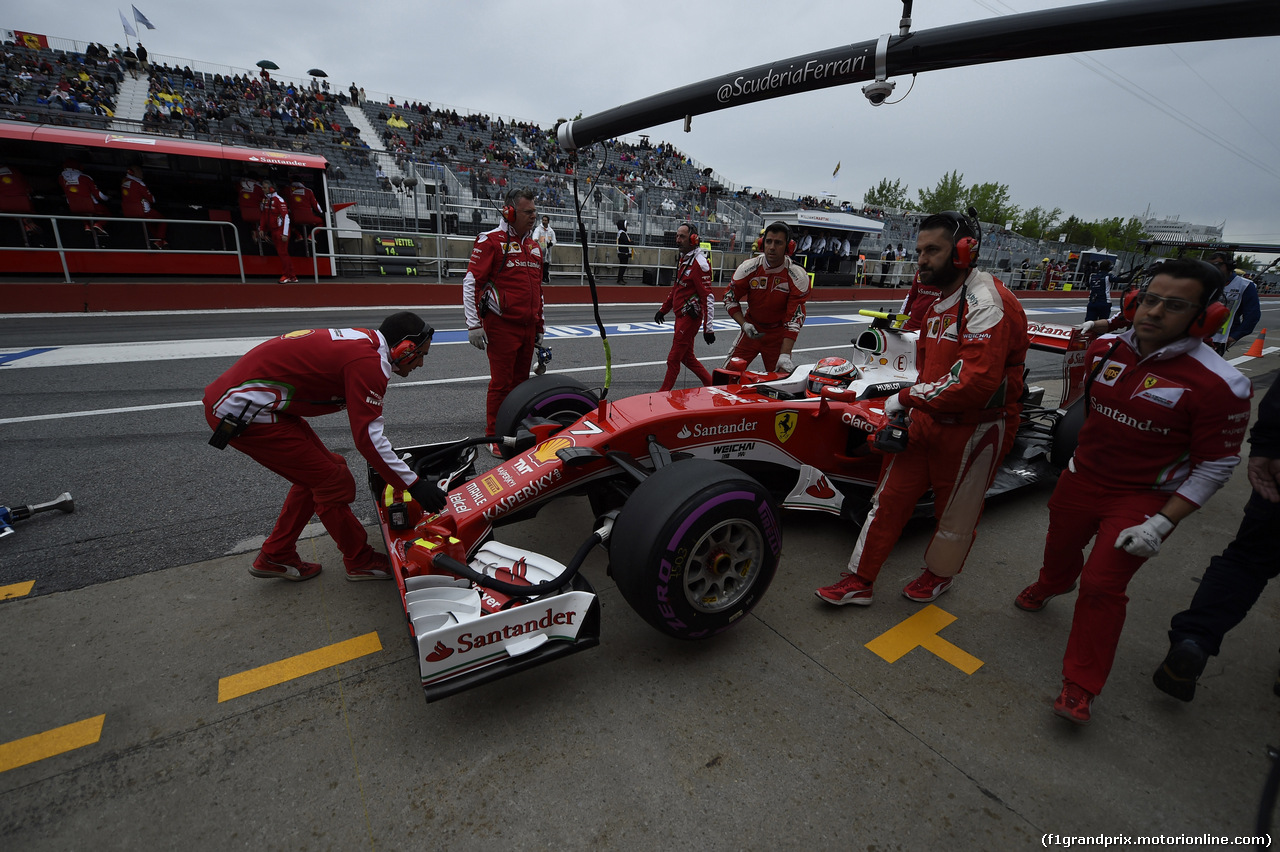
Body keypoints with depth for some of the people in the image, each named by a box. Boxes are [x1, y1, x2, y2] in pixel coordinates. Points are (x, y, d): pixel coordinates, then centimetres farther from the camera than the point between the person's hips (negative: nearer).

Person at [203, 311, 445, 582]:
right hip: (242, 411, -10)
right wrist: (414, 484, -19)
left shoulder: (362, 341, 8)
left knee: (315, 474, 16)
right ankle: (360, 561, 14)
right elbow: (368, 436, -24)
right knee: (333, 481, -4)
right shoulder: (368, 361, -21)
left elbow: (364, 424, 17)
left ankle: (275, 557, 31)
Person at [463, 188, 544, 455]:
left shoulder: (534, 246, 17)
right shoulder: (490, 241, -5)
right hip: (501, 325, -6)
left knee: (521, 381, 11)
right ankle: (494, 437, 9)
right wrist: (474, 324, -14)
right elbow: (471, 283, -9)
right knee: (501, 382, -3)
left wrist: (539, 326, 21)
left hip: (527, 327, 7)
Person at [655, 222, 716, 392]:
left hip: (690, 317, -10)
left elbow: (708, 297, -20)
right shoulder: (682, 258, 14)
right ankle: (711, 385, 26)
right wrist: (663, 309, 28)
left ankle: (663, 394, 10)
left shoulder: (699, 262, -16)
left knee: (673, 359, -1)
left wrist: (707, 328, -23)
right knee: (687, 357, 15)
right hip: (681, 315, 10)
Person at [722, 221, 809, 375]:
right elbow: (730, 298, 0)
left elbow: (795, 318, -20)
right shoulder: (748, 267, -12)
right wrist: (744, 324, -14)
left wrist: (785, 355, -29)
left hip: (778, 334, -1)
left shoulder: (798, 276, -17)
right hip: (751, 328, 2)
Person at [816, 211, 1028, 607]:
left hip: (973, 432, -8)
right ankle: (860, 581, 19)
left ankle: (939, 574, 41)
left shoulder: (988, 304, -21)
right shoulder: (938, 306, 10)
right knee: (890, 497, 8)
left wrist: (907, 397, -24)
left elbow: (975, 383, -33)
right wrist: (907, 411, 8)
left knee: (955, 514, 14)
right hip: (928, 419, 8)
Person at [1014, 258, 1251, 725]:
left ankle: (1080, 687, 12)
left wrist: (1162, 522, -20)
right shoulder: (1105, 348, -7)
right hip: (1080, 478, 5)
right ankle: (1052, 585, 60)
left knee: (1101, 585, -6)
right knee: (1060, 547, 24)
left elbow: (1216, 465, -14)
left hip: (1143, 499, -4)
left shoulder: (1218, 384, -21)